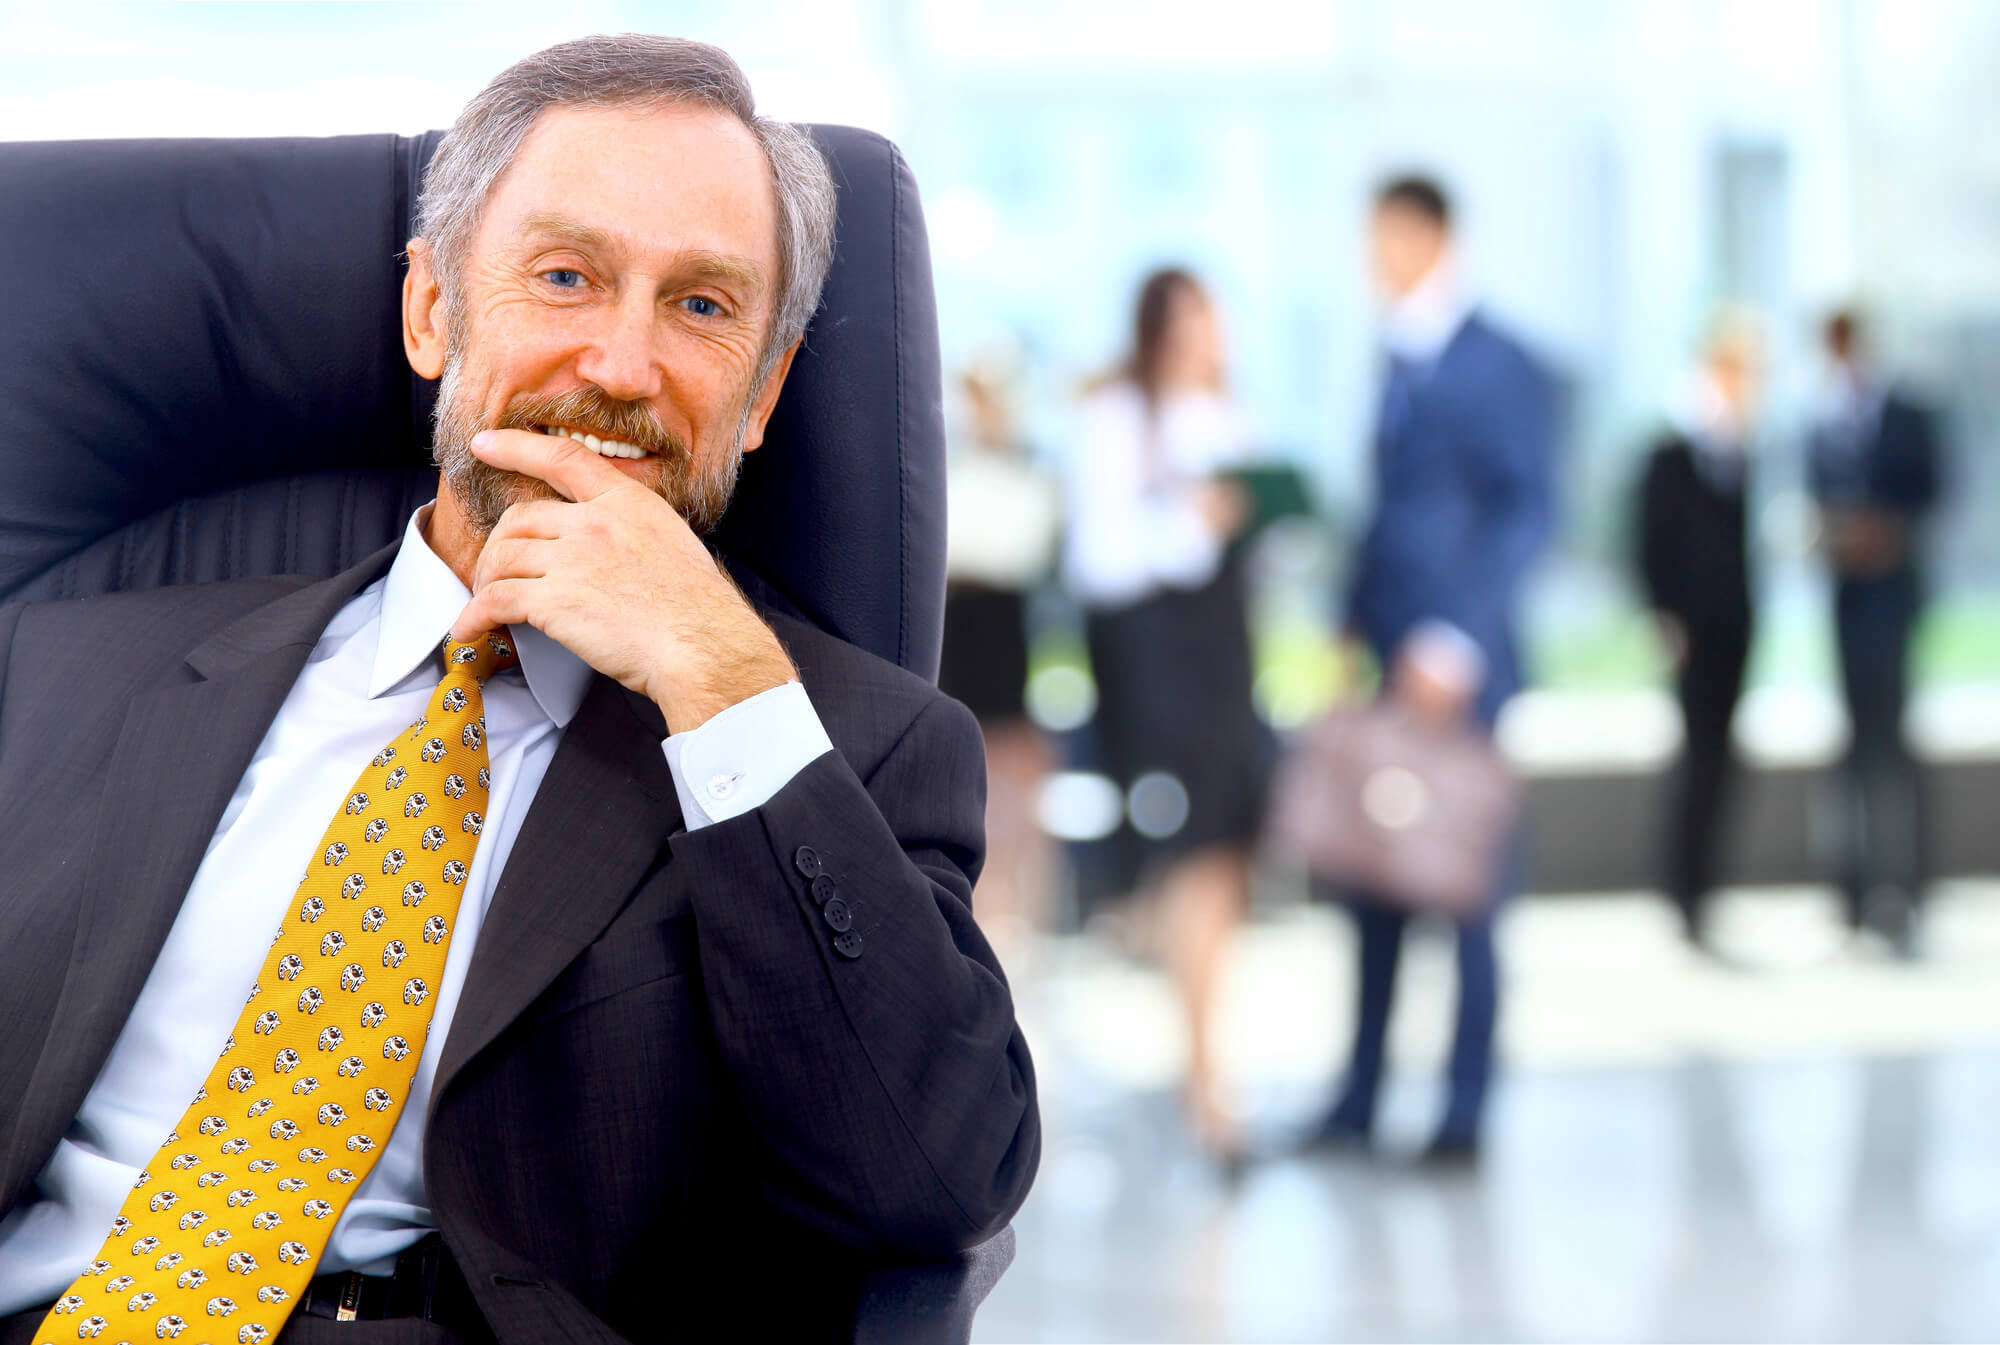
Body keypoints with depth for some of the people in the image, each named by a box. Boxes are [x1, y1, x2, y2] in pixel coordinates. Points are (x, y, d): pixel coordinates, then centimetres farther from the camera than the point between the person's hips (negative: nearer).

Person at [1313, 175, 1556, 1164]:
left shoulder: (1501, 367, -8)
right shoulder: (1400, 365, 15)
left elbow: (1525, 513, -13)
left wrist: (1455, 643, -19)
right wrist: (1357, 628, 13)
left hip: (1457, 669, -7)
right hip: (1392, 666, 7)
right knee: (1374, 881, 9)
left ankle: (1466, 1112, 7)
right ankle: (1359, 1101, 16)